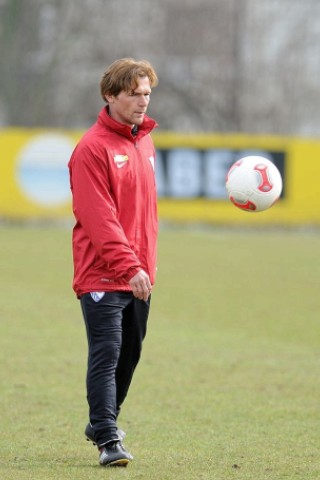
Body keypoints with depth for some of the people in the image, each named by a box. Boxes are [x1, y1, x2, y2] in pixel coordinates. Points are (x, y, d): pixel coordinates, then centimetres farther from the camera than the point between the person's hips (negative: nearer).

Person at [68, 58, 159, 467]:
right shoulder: (92, 149, -13)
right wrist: (129, 266, -27)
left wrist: (146, 263, 18)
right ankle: (108, 440, -10)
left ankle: (102, 423, 32)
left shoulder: (145, 142, 13)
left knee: (129, 355, 15)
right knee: (106, 355, -10)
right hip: (103, 276, -8)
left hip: (138, 275, 8)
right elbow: (99, 218, -20)